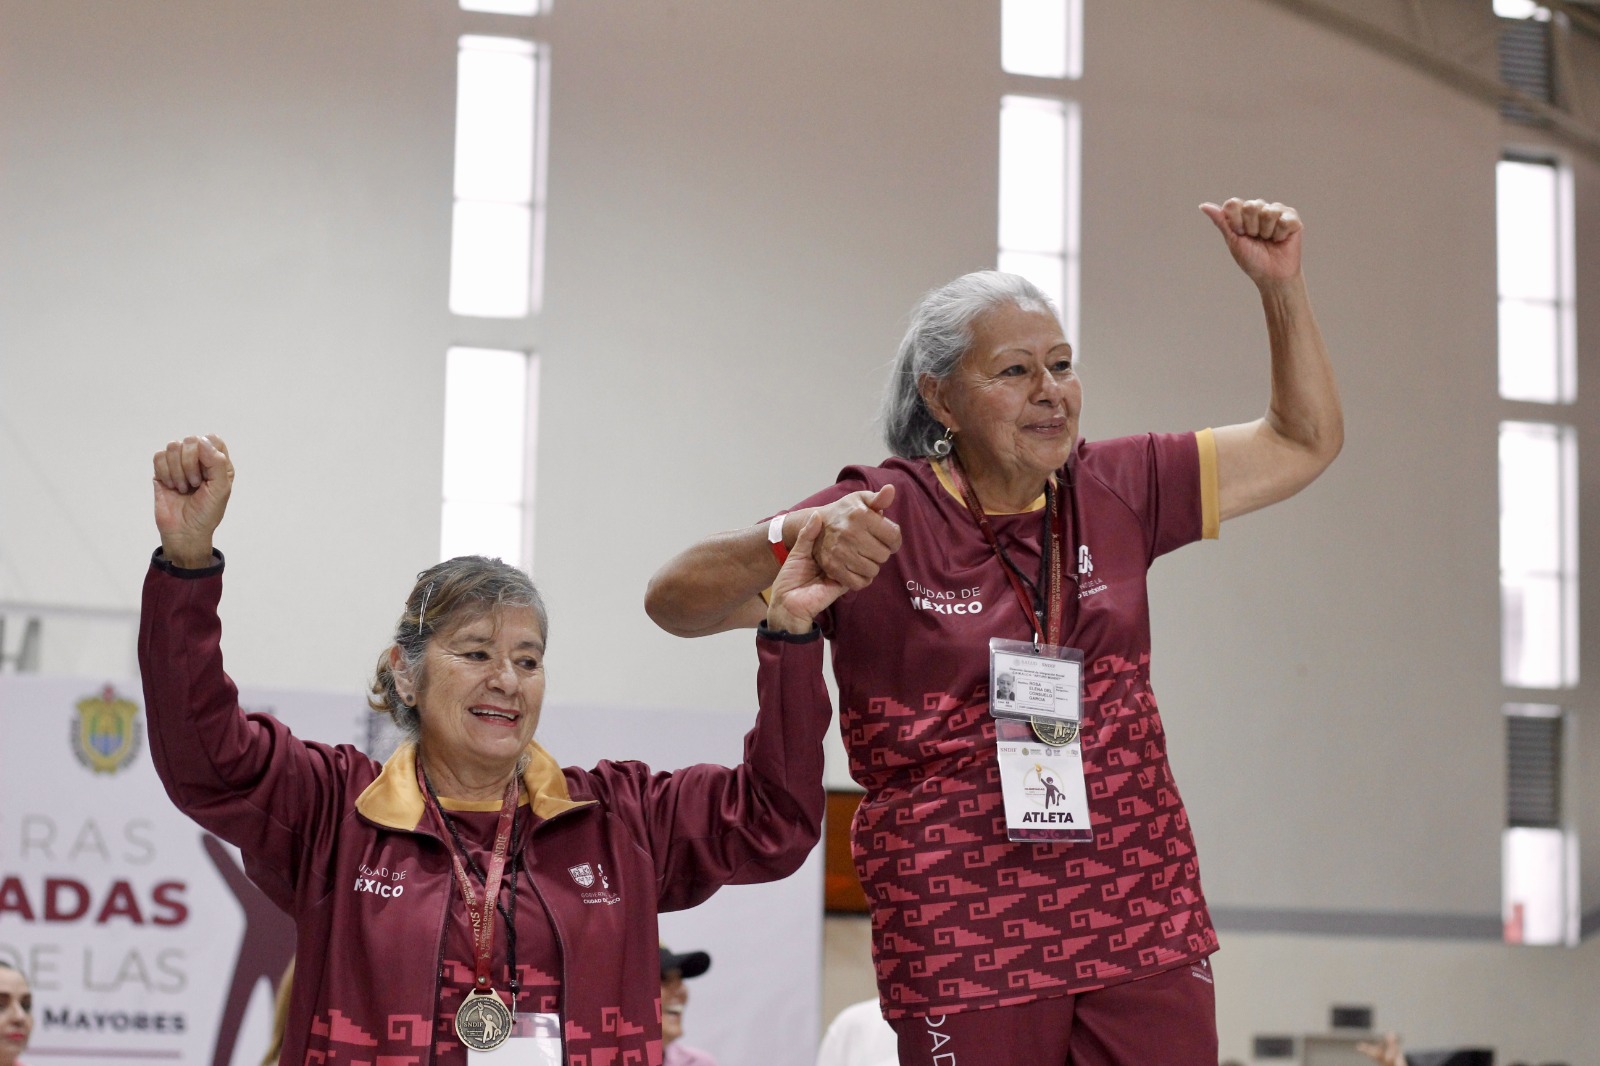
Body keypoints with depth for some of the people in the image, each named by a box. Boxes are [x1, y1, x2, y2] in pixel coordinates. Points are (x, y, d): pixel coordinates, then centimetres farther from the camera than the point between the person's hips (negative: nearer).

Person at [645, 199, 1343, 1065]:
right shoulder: (884, 517, -4)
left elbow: (1304, 444, 18)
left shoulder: (1114, 495, 9)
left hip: (1147, 927, 4)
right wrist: (796, 539, -31)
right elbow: (674, 602, -12)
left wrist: (1281, 287, 5)